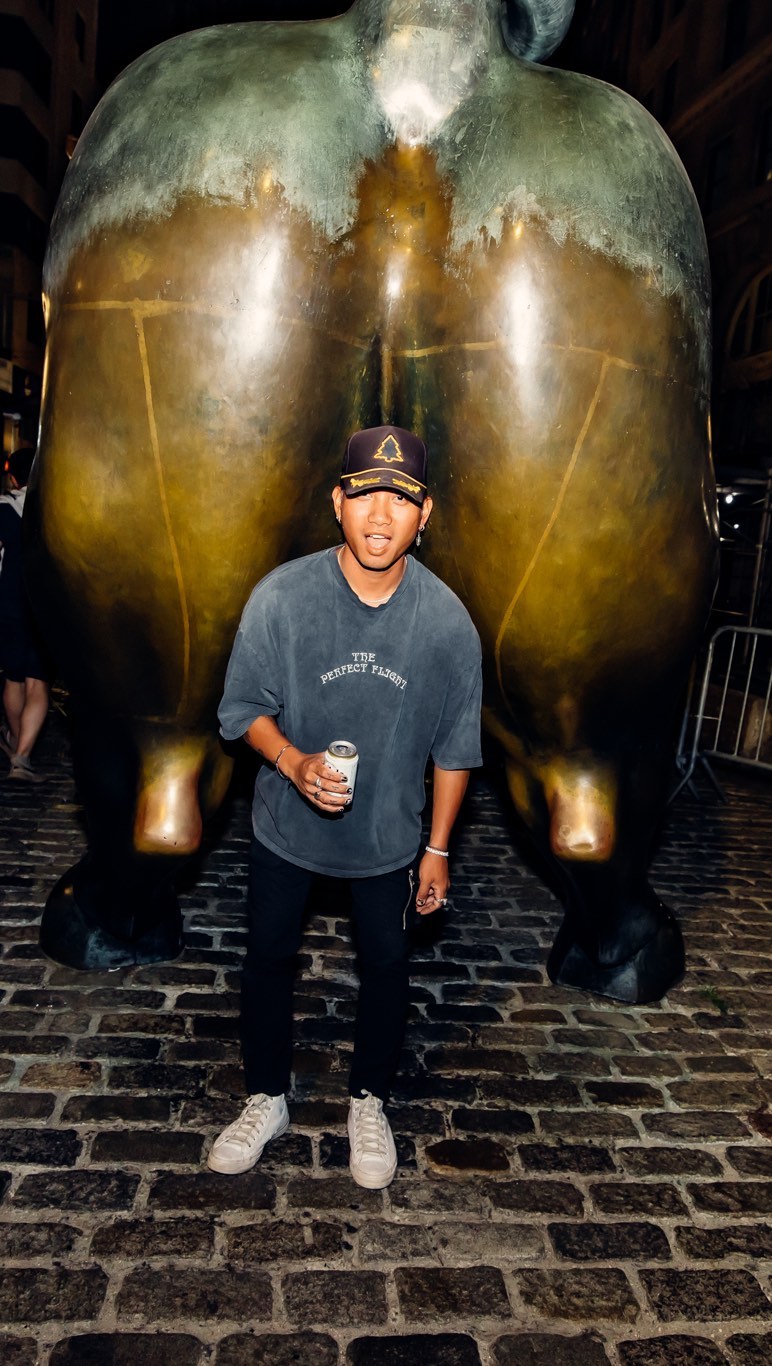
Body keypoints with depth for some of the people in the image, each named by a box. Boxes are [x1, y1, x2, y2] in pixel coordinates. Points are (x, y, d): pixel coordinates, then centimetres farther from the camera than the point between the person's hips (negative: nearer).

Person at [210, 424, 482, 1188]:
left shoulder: (446, 620, -18)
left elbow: (454, 745, -6)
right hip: (285, 825, 0)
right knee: (269, 957, 16)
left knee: (385, 966, 16)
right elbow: (242, 706, -9)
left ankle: (368, 1104, 44)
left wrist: (438, 849, -1)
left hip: (388, 835, 1)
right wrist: (294, 762, -28)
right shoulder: (281, 596, -21)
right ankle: (266, 1101, 43)